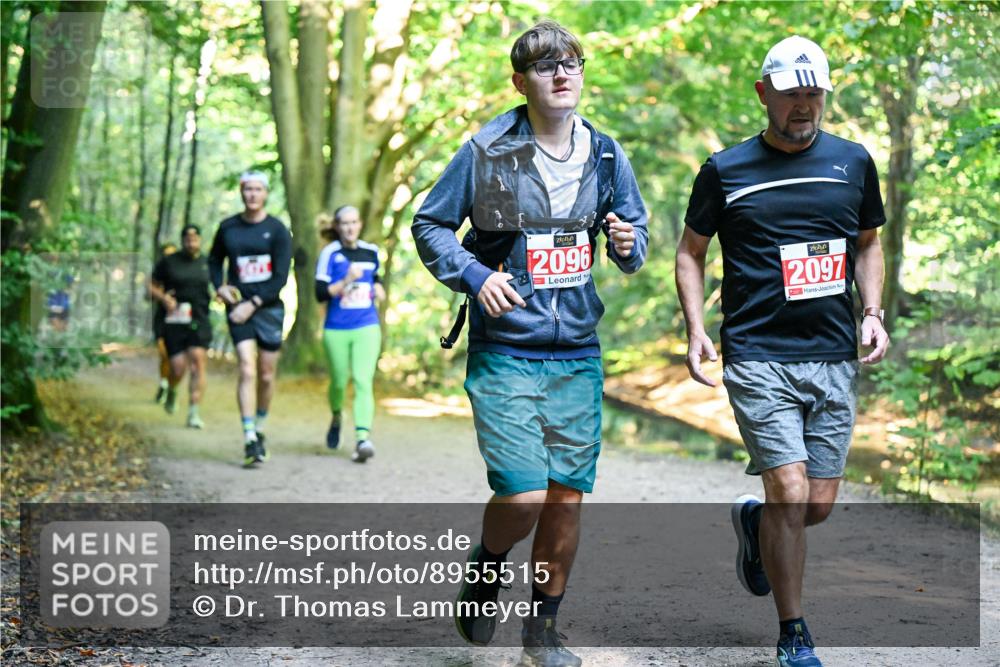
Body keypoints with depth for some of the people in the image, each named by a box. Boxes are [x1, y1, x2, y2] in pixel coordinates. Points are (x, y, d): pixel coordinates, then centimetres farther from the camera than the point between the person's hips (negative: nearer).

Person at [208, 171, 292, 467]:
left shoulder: (277, 230, -2)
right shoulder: (228, 227, 5)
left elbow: (281, 277, -6)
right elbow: (214, 260, 20)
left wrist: (253, 304, -14)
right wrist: (219, 287, 1)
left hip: (269, 308, 0)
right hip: (238, 308, 0)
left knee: (266, 376, 7)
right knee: (247, 370, -13)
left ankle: (259, 430, 28)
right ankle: (250, 441, -14)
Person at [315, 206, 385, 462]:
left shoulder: (371, 251, 8)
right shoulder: (330, 253, -5)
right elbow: (320, 293, -11)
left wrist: (378, 287, 8)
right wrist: (346, 281, -22)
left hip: (367, 328, 1)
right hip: (336, 330, -1)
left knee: (363, 382, -13)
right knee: (339, 382, 11)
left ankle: (362, 439, -21)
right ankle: (336, 418, 43)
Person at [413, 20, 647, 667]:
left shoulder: (605, 153, 6)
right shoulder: (487, 151, -6)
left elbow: (635, 230, 17)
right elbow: (430, 224, 3)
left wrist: (628, 244, -7)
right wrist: (475, 275, -13)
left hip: (578, 354, 4)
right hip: (504, 354, -4)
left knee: (567, 498, 6)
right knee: (523, 497, -13)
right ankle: (487, 566, 21)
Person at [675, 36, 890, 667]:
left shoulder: (853, 162, 8)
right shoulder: (726, 170, 1)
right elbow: (691, 251, 10)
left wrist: (873, 313, 6)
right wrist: (696, 330, -2)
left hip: (834, 360, 3)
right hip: (758, 359, -3)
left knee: (819, 505, 5)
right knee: (791, 496, -11)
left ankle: (754, 521, 40)